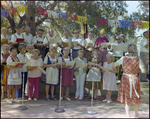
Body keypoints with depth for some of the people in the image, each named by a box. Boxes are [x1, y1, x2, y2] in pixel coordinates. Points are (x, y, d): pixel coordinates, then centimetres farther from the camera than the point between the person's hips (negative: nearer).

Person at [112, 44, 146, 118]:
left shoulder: (123, 58, -10)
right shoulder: (138, 60, -11)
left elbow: (114, 65, -5)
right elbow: (143, 71, -13)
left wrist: (114, 69, 15)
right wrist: (138, 68, 5)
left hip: (125, 79, -1)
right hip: (135, 79, 1)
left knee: (126, 100, 11)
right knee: (135, 98, 21)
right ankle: (136, 115, 39)